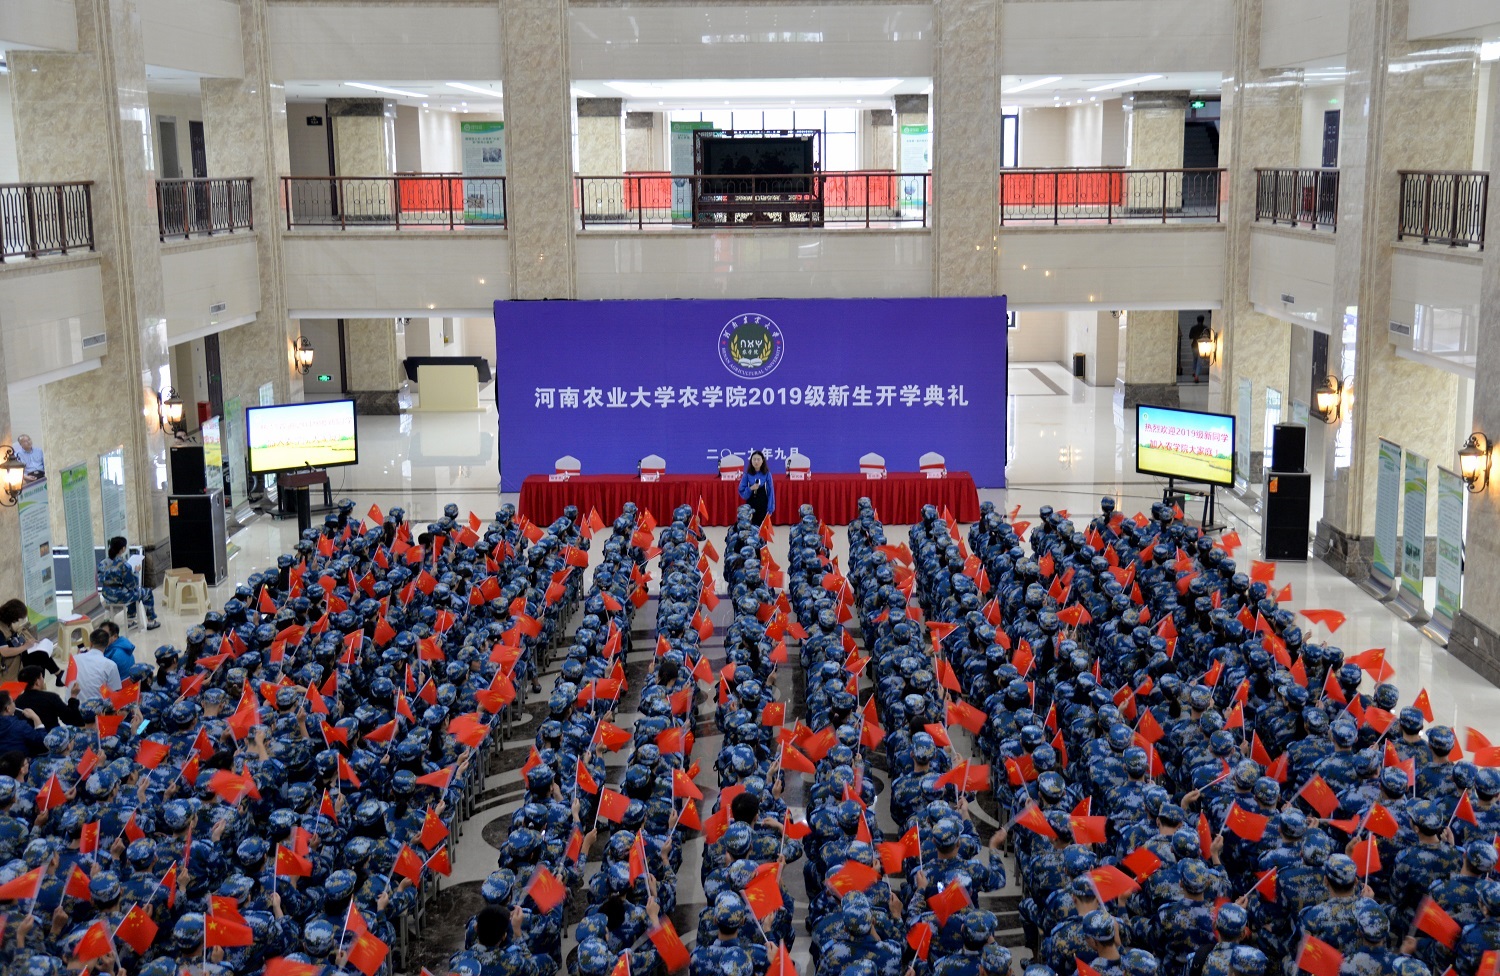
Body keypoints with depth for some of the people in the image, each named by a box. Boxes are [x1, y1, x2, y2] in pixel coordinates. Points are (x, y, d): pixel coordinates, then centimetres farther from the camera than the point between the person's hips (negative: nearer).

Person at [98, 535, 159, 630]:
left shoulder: (103, 564, -3)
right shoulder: (124, 565, -24)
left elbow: (101, 581, 8)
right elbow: (132, 585, -17)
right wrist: (136, 572, -2)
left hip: (107, 597, 7)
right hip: (121, 596, -7)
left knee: (134, 593, 35)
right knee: (148, 593, 17)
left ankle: (130, 619, 40)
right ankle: (151, 621, 26)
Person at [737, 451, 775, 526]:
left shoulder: (767, 474, -4)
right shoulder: (747, 474, -1)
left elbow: (770, 491, -3)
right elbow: (741, 491, 1)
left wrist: (770, 508, -7)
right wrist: (750, 489, -18)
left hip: (763, 505, -1)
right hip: (750, 505, 1)